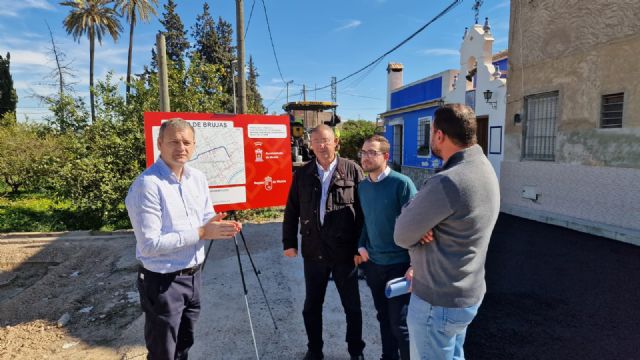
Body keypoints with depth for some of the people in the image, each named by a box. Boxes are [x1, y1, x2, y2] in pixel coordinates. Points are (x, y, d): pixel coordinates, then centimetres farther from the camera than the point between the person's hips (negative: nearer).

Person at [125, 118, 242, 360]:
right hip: (162, 283, -7)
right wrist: (201, 232, -26)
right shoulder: (147, 185, -22)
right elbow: (149, 244, -25)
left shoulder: (198, 178, 1)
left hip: (193, 276, 7)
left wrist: (218, 226, -13)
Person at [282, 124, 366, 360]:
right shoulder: (302, 174, 2)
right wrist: (289, 242, 5)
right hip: (313, 252, 3)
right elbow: (292, 210, 7)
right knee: (312, 306, 16)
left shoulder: (352, 170, -6)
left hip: (345, 251, -2)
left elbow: (363, 209, -6)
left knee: (352, 306, 14)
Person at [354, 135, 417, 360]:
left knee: (400, 323, 5)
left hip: (398, 264, -6)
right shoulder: (363, 186, 5)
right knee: (384, 317, 20)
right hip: (373, 263, 6)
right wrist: (362, 247, 2)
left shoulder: (401, 183, -15)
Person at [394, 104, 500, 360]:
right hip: (467, 293, 9)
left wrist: (410, 208, -2)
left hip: (438, 301, -9)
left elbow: (402, 236, -18)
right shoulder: (483, 168, 2)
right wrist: (421, 266, 5)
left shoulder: (447, 182, -30)